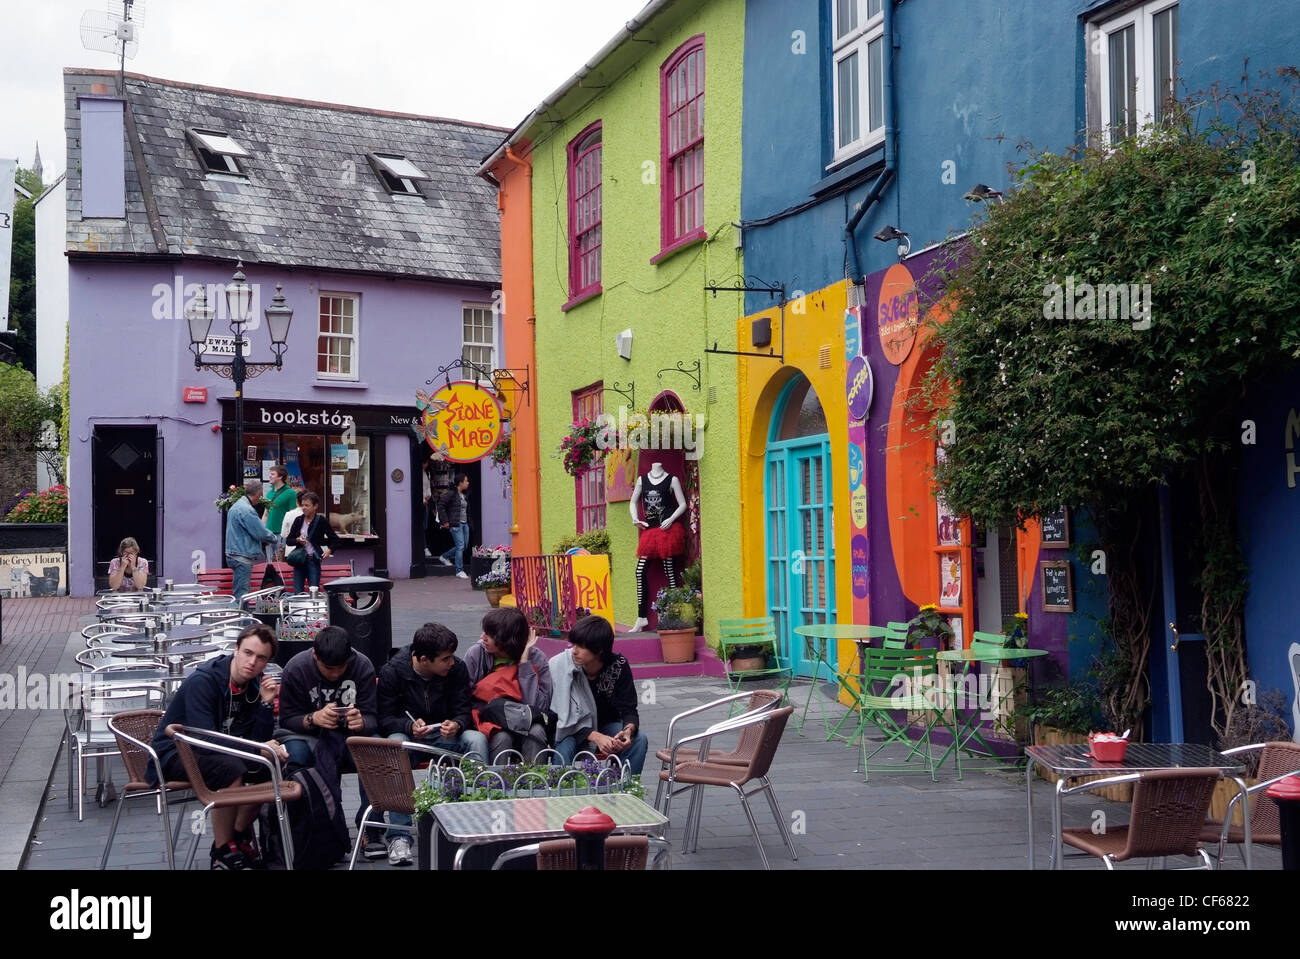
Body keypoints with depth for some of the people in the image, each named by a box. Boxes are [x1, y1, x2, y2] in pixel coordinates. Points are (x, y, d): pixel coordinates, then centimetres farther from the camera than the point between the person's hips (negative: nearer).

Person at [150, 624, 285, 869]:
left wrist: (266, 703, -18)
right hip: (174, 754, -7)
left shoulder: (255, 684, -3)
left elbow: (258, 741, -4)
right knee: (231, 768, -33)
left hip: (218, 752, 7)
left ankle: (239, 834, 5)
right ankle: (223, 850, -17)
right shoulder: (203, 681, -24)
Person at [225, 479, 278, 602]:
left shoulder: (237, 506, 15)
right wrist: (275, 538, 1)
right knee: (241, 593, -9)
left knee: (241, 593, 15)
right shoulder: (246, 510, -18)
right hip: (242, 556, -10)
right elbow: (260, 533, -17)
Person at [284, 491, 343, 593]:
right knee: (297, 592, 3)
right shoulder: (298, 520, 6)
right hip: (299, 559, 3)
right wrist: (297, 540, -9)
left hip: (314, 561, -3)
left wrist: (329, 550, -19)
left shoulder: (321, 521, -3)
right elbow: (288, 540, 11)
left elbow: (336, 540, -2)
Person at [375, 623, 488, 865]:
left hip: (445, 736, 2)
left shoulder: (457, 669, -6)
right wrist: (411, 726, -32)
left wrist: (456, 724, -28)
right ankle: (398, 835, -37)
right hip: (408, 734, -2)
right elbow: (385, 720, -11)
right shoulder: (392, 671, -12)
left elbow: (464, 711, -3)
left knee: (477, 739, -29)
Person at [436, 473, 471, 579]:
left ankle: (444, 557, 31)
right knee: (460, 546, -8)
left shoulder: (463, 495, 14)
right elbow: (440, 505, -13)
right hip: (455, 524, -9)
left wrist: (468, 521, 15)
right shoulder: (451, 493, -11)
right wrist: (445, 521, -13)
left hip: (464, 524, 9)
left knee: (464, 546, 12)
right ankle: (459, 571, 1)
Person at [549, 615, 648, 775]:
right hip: (571, 731, -2)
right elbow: (562, 717, -21)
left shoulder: (618, 665, -16)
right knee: (563, 747, -36)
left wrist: (629, 730, -38)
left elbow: (629, 709, -13)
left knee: (639, 739, -25)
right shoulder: (559, 665, -23)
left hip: (606, 726, 3)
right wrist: (595, 737, -35)